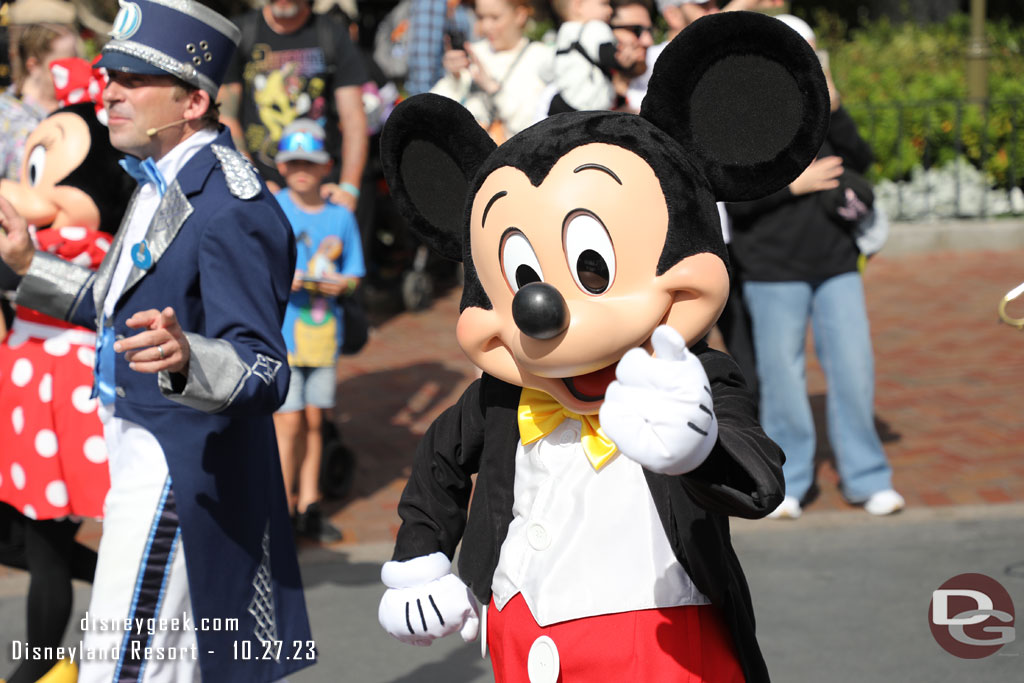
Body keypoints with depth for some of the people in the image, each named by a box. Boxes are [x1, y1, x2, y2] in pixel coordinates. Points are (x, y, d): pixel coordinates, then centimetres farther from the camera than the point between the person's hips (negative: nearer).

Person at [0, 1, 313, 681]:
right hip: (145, 461, 10)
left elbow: (264, 373, -29)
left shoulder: (230, 210, -24)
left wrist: (184, 358, -48)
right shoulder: (160, 180, 8)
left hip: (183, 475, -10)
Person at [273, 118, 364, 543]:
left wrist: (340, 283, -11)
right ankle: (283, 506, 4)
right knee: (288, 421, -6)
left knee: (314, 419, 8)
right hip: (279, 328, -3)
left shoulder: (340, 216, 8)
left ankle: (309, 506, 17)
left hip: (324, 330, 4)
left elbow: (354, 277, 10)